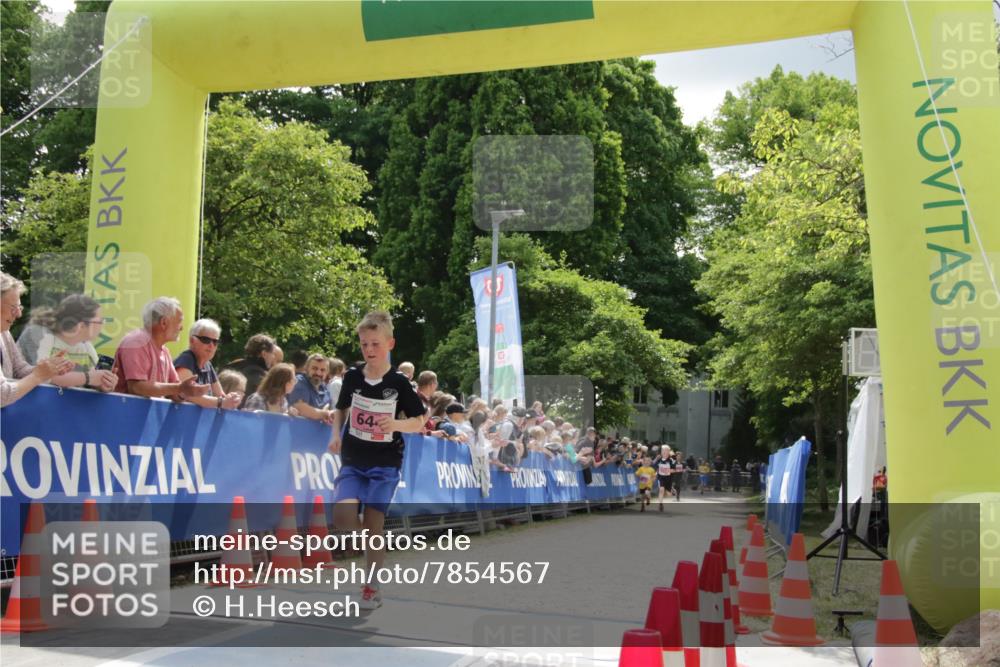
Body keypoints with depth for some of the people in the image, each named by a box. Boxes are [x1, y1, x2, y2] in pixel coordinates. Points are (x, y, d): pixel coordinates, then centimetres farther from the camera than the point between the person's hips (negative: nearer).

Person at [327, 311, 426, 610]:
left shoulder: (399, 382, -8)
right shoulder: (352, 377, -1)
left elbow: (419, 423, -3)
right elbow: (341, 409, 16)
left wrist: (396, 424, -23)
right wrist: (336, 435, -2)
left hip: (385, 464, -2)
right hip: (353, 462, 2)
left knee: (373, 526, -1)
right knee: (342, 517, -18)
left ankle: (372, 588, 17)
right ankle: (372, 540, 16)